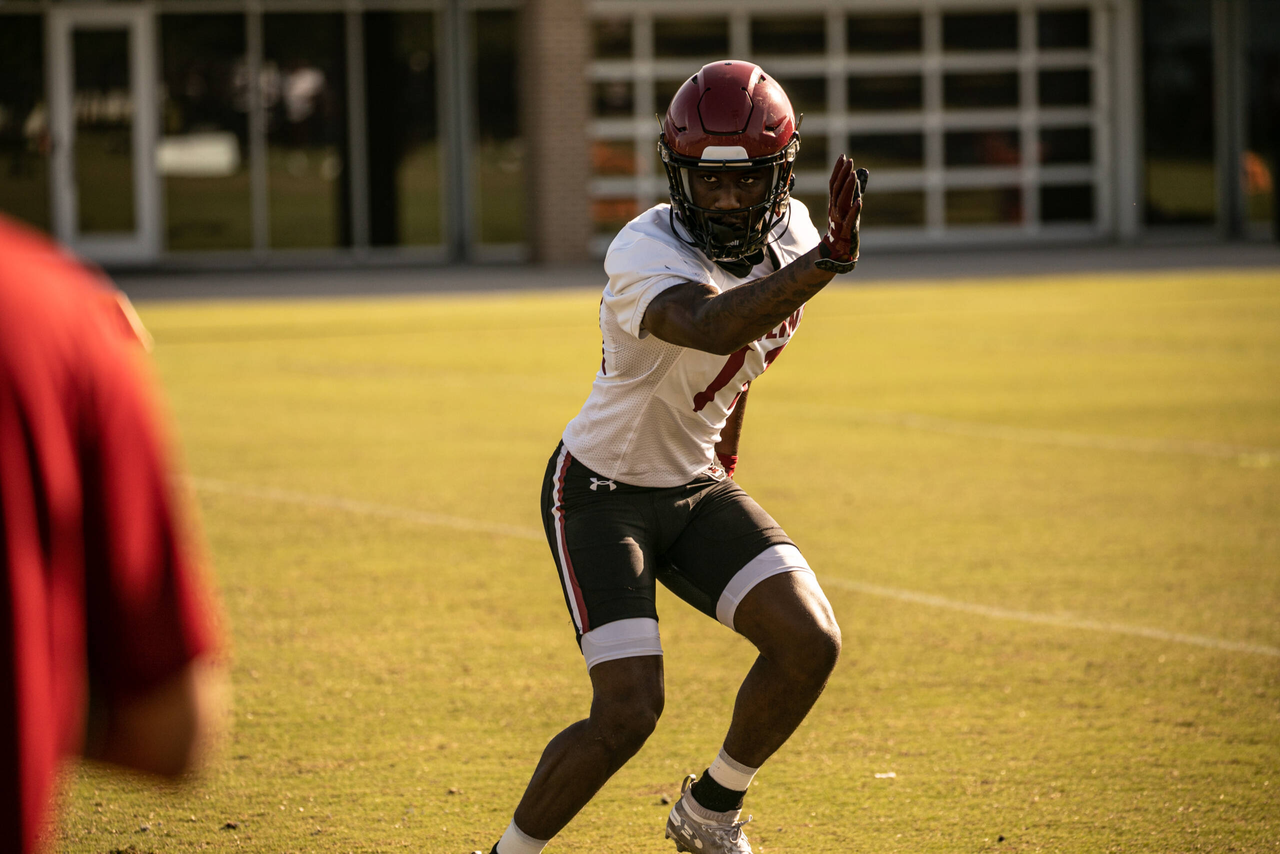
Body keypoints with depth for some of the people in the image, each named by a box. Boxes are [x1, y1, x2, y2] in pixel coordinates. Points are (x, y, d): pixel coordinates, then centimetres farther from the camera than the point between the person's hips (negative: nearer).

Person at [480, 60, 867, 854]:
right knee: (628, 714, -16)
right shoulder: (646, 256, -28)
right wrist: (825, 263, -62)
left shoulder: (788, 234, -4)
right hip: (603, 494, -7)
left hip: (697, 489, 7)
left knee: (810, 644, -10)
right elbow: (711, 326, -51)